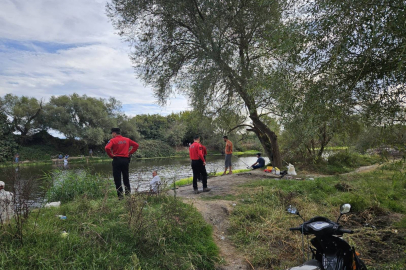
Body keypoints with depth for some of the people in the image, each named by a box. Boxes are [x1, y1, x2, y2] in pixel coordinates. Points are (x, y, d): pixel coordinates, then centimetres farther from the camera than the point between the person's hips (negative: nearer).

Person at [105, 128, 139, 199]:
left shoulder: (113, 140, -6)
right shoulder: (127, 140, 7)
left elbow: (107, 148, -22)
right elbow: (136, 145, 8)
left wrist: (111, 155, -8)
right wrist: (130, 153, 7)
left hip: (117, 160, -4)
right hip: (125, 160, 4)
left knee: (117, 179, 3)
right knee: (126, 177, 14)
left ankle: (120, 195, 4)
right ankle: (128, 192, 16)